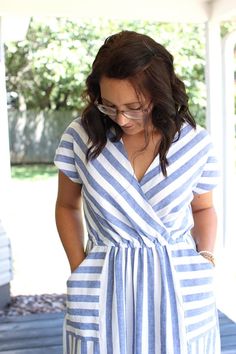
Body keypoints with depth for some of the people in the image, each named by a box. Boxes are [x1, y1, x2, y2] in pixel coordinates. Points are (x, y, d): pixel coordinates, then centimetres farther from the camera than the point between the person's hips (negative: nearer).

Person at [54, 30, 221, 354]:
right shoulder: (81, 136, -6)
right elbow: (67, 206, 7)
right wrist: (78, 268, -1)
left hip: (180, 288, 1)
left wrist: (207, 257, -3)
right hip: (103, 290, 0)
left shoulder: (196, 143, -5)